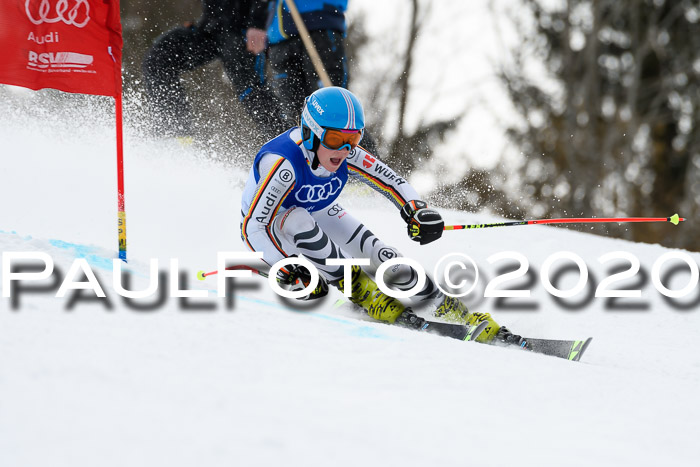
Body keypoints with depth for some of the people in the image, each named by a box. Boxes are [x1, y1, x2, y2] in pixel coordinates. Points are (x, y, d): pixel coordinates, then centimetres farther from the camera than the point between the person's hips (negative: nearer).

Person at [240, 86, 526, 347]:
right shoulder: (282, 163, -39)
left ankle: (449, 309, -8)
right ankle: (360, 289, -26)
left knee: (380, 256, -17)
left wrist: (416, 210, -32)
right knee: (297, 219, -38)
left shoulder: (347, 155, -22)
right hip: (269, 228, -4)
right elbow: (252, 227, -40)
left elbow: (391, 181, -11)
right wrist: (288, 271, -51)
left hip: (320, 217, 4)